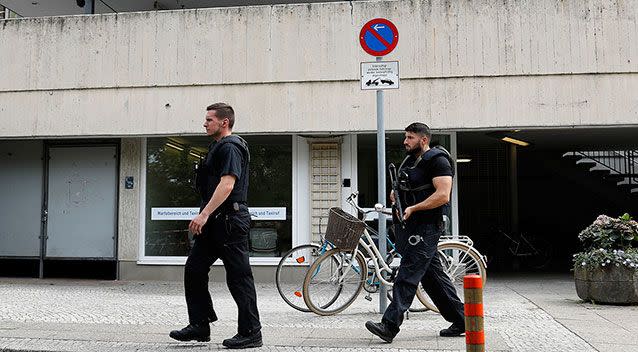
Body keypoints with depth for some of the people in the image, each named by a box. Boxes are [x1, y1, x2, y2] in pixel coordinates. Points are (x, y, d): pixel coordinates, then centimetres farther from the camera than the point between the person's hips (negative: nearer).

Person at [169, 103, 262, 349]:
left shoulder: (230, 147, -12)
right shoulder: (218, 147, 21)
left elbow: (227, 184, -23)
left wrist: (205, 213, -26)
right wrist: (204, 216, 23)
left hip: (230, 221, -11)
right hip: (214, 223, 11)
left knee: (239, 276, -4)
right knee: (194, 270, 10)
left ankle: (251, 333, 4)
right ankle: (199, 325, 17)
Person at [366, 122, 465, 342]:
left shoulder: (437, 161, -9)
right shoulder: (410, 161, 19)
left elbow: (443, 196, -20)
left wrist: (413, 208, -22)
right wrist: (396, 196, 9)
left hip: (425, 228, -10)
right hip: (410, 227, 10)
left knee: (407, 276, -13)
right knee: (433, 275, 11)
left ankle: (389, 326, -14)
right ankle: (460, 321, 20)